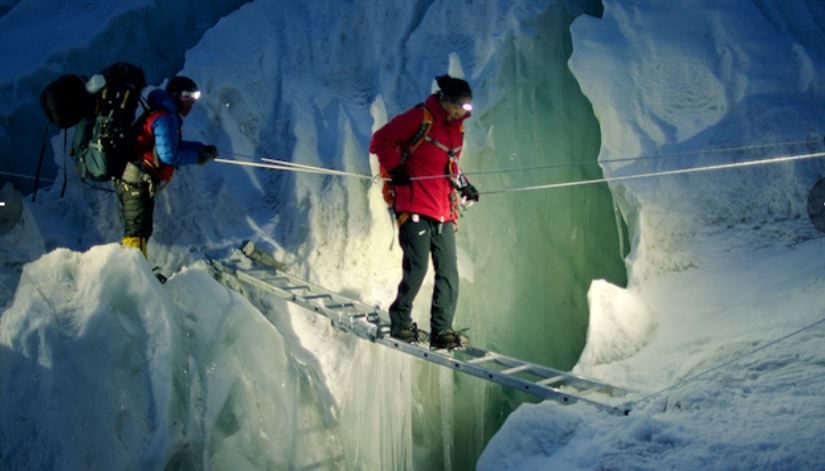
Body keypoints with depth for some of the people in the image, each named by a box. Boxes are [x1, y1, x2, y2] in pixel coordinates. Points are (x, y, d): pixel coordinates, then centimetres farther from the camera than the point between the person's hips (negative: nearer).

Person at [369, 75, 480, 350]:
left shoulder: (456, 127, 18)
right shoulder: (420, 117, -4)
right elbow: (381, 140, -4)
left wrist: (461, 183, 15)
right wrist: (395, 168, -15)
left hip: (444, 212, 7)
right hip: (415, 208, -7)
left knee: (449, 273, -1)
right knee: (417, 268, -10)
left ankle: (442, 330, 4)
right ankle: (400, 323, 7)